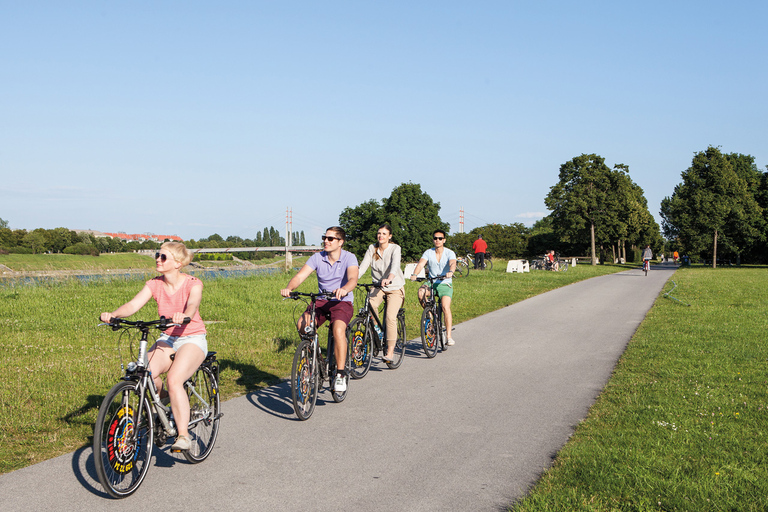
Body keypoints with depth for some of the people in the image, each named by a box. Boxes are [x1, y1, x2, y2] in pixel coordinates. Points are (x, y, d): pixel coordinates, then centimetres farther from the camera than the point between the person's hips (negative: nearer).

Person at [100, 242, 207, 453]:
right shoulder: (155, 284, 0)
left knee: (174, 380, -30)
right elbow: (133, 304, -15)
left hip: (192, 339, -4)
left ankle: (183, 435, -19)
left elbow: (193, 305, -33)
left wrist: (183, 316, -57)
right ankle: (160, 395, 11)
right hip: (167, 339, 4)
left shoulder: (193, 284, -12)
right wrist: (113, 314, -36)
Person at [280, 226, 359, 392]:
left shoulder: (349, 258, -9)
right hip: (321, 301, 3)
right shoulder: (317, 258, 0)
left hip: (342, 302, -3)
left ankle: (341, 374, -22)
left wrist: (344, 289, -51)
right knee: (301, 325, -24)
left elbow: (353, 279, -27)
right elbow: (300, 276, -11)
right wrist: (289, 288, -33)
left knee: (338, 329, -33)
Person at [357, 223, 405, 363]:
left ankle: (390, 352, -13)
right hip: (378, 286, 3)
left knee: (390, 317, -20)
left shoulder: (395, 248, -11)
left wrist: (389, 278, -49)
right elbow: (363, 265, -9)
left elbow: (395, 265, -30)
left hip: (395, 287, -3)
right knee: (370, 306, -28)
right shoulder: (372, 248, 1)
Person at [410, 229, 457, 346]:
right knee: (421, 292, -31)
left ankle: (449, 336, -17)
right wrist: (414, 274, -33)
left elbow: (453, 263, -23)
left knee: (445, 307, -23)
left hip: (445, 284, -2)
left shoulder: (449, 253, -3)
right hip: (431, 283, 2)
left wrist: (450, 272, -47)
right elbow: (421, 264, -13)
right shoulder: (428, 253, 3)